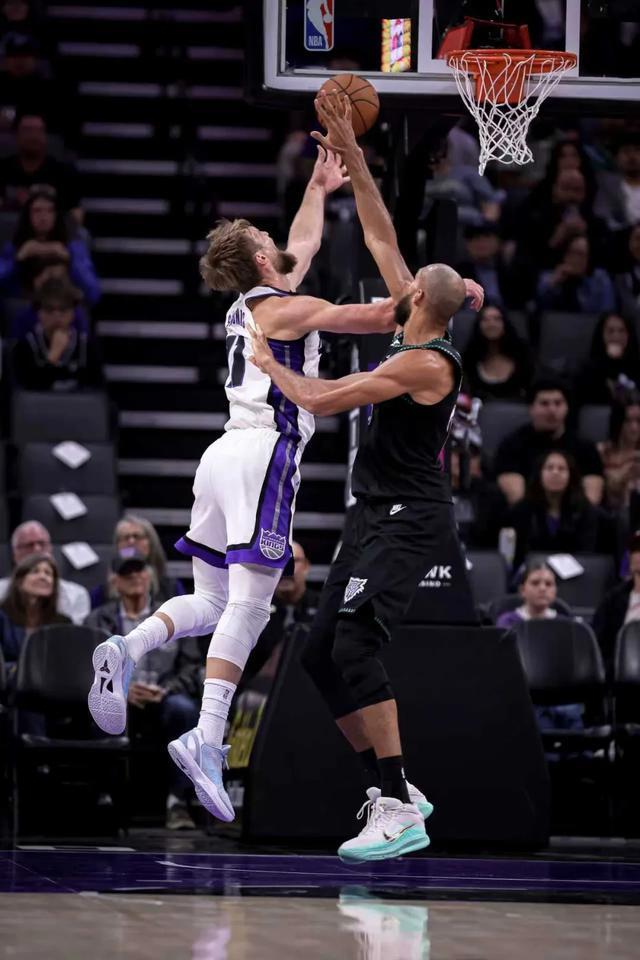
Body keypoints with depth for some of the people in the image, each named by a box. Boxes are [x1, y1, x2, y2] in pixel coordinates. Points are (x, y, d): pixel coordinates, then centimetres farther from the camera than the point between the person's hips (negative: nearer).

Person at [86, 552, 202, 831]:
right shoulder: (98, 620, 14)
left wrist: (165, 690, -15)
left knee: (184, 708, -35)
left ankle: (178, 801, -28)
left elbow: (191, 670, 7)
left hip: (163, 707, 1)